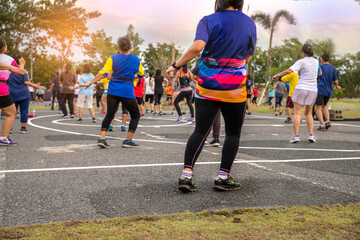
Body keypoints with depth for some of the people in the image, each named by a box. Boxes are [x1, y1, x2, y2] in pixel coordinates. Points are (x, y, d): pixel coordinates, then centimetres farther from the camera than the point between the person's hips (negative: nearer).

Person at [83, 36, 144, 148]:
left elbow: (103, 73, -8)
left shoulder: (113, 58, 0)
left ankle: (102, 138, 0)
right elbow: (141, 75, 14)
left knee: (109, 115, 12)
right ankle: (128, 140, 8)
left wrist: (90, 82, -3)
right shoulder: (136, 60, 3)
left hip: (112, 91, 2)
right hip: (127, 92, -2)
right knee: (135, 115, 14)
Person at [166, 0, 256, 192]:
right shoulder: (250, 23, 6)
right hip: (234, 89, 0)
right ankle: (223, 177, 11)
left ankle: (186, 174, -2)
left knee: (201, 131, 5)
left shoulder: (209, 21, -1)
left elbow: (198, 46, -19)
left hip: (207, 86, 0)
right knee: (233, 132, 12)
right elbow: (247, 57, 12)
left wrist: (176, 65, -11)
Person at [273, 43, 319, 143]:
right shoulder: (316, 61, 9)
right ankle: (311, 135, 6)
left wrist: (277, 75, -9)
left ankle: (296, 136, -8)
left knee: (297, 113, -2)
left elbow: (289, 71, -18)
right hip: (313, 90, 5)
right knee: (309, 113, 14)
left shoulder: (301, 62, -7)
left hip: (301, 88, -5)